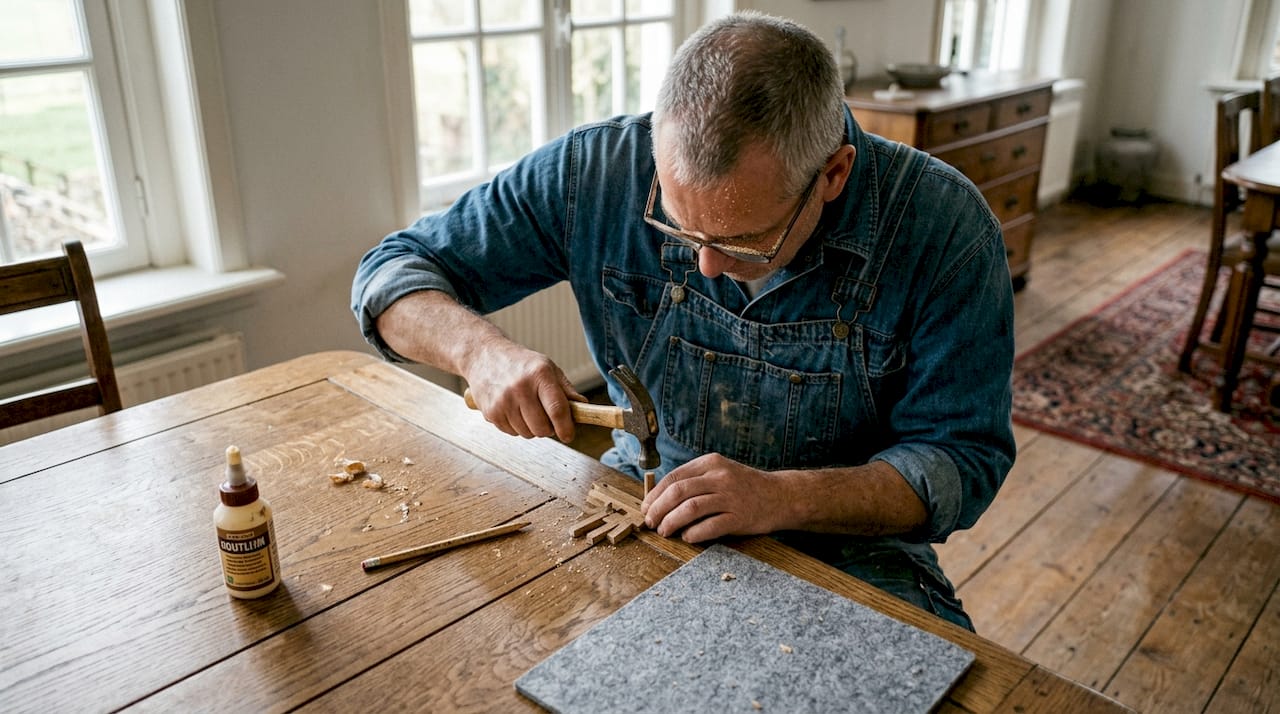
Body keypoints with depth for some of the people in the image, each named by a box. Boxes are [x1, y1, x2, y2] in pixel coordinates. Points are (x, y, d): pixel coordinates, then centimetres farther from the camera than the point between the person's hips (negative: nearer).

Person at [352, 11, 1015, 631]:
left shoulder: (943, 226, -20)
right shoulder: (596, 170, -17)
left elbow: (964, 460, -14)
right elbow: (395, 268, -7)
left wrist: (783, 496, -30)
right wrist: (481, 349, -28)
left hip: (839, 541, -1)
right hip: (643, 499, 2)